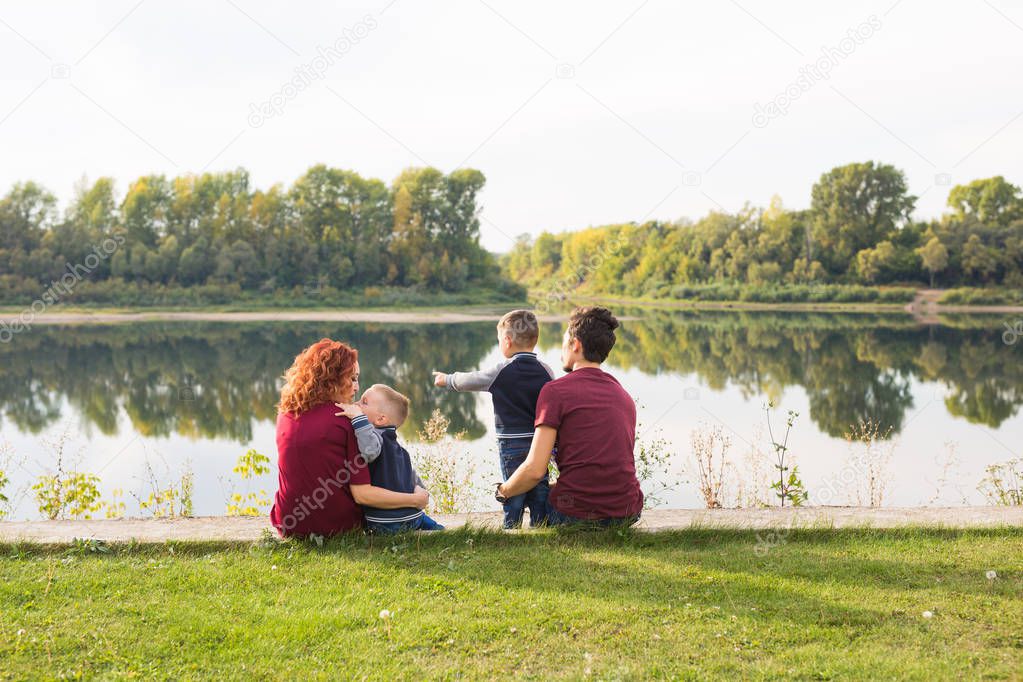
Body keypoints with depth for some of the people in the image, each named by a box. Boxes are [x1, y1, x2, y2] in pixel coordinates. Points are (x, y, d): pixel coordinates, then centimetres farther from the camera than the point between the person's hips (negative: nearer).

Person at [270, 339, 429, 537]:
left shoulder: (285, 413, -1)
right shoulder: (345, 422, -15)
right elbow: (362, 494, -17)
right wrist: (415, 499, -8)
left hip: (288, 525, 4)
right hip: (335, 526, -4)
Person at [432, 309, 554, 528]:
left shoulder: (501, 371, -8)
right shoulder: (546, 371, 2)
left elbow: (468, 380, 6)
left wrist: (447, 379, 26)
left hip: (511, 445, -3)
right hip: (541, 442, 4)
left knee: (513, 493, 2)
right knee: (539, 491, 9)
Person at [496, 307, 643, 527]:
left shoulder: (555, 391, -7)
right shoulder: (625, 396, 12)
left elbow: (535, 470, -12)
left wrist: (503, 491, 7)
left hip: (577, 515, -5)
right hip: (628, 514, 5)